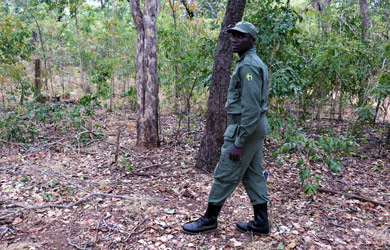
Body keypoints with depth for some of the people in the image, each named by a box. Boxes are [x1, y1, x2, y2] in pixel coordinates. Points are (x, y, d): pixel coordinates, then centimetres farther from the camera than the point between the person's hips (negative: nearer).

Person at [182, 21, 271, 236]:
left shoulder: (248, 65, -18)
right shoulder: (254, 63, 16)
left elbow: (251, 108, -24)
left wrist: (238, 143, -23)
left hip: (245, 128, -10)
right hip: (255, 128, 10)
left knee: (225, 176, 0)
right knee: (253, 176, 13)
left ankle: (209, 219, 14)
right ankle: (260, 223, 21)